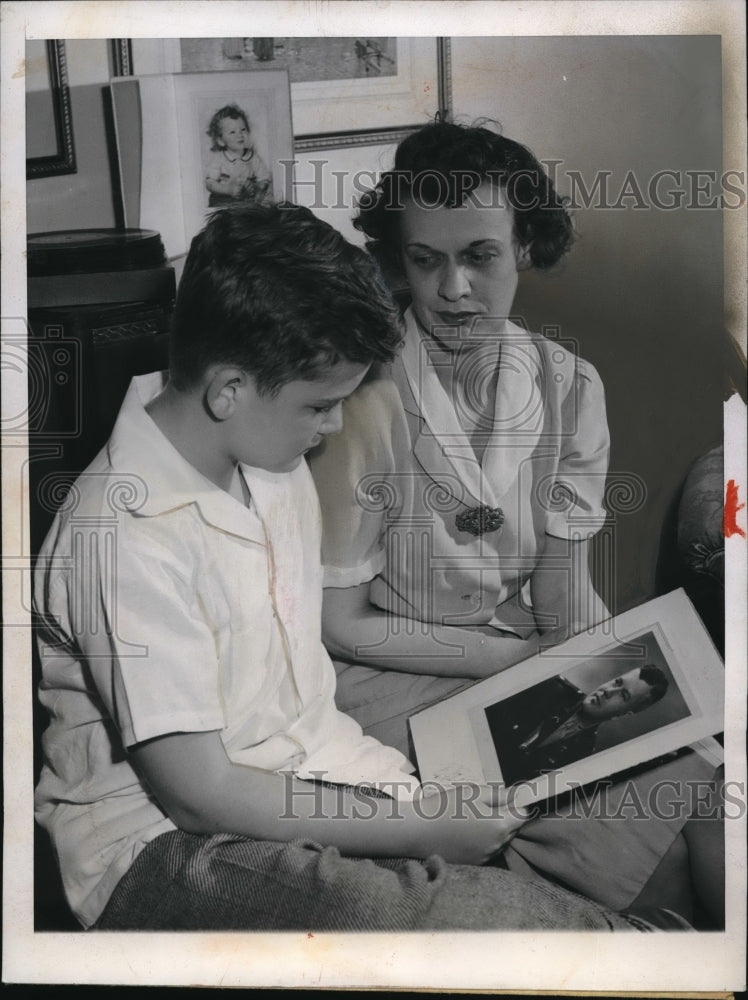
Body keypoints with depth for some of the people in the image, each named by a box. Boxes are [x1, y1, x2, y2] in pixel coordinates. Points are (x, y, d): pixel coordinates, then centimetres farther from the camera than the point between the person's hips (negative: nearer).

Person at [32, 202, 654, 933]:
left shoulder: (272, 463, 4)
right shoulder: (124, 537, -24)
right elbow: (198, 792, -21)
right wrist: (418, 827, -16)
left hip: (305, 775, 8)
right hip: (166, 846, -7)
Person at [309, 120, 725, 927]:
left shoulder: (570, 388, -3)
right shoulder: (366, 403, -18)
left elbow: (567, 601, 1)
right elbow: (340, 625, -11)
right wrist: (514, 656, -12)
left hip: (532, 659, 5)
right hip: (397, 681, -4)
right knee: (636, 855, -21)